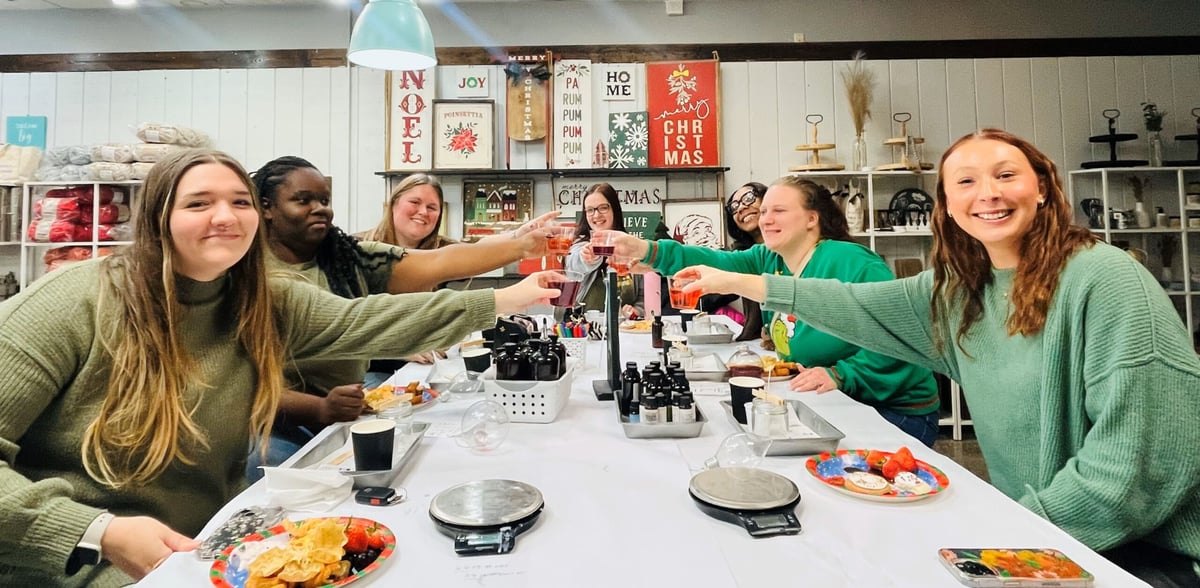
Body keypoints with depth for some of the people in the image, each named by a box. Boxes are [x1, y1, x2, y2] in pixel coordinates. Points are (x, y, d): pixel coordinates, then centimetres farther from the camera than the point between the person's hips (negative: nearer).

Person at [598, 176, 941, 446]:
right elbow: (718, 263, -14)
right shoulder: (768, 261, 2)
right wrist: (646, 250, -27)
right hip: (828, 405, 6)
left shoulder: (851, 263, -19)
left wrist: (841, 375, -29)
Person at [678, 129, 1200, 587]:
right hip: (1024, 533, 5)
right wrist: (736, 283, 3)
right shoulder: (957, 291, 1)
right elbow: (858, 306, 5)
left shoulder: (1104, 278, -18)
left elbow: (1142, 455, -21)